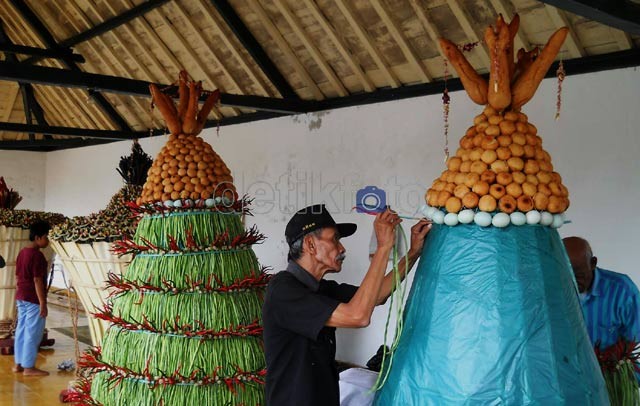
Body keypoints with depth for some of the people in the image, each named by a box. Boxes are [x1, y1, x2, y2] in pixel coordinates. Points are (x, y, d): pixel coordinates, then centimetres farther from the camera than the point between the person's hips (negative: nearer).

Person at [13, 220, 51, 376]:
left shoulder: (22, 252, 10)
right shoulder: (37, 255, -18)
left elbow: (18, 276, 16)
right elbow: (37, 281, -20)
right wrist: (43, 303, -18)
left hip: (21, 297, 9)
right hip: (33, 299, -9)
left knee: (21, 330, 14)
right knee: (32, 333, -2)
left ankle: (18, 364, 21)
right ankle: (29, 367, 4)